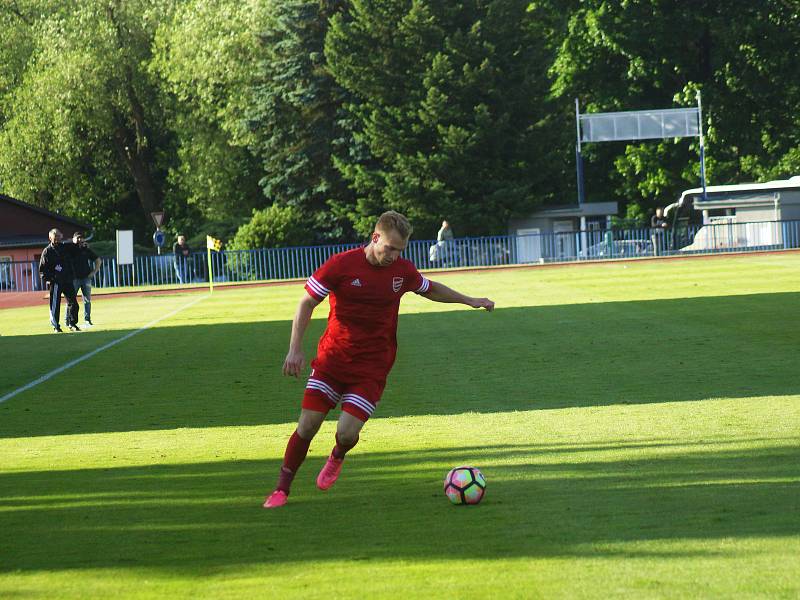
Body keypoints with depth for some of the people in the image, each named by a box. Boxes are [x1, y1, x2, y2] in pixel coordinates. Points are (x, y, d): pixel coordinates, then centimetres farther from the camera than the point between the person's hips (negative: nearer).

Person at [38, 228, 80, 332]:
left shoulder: (64, 248, 13)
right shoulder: (47, 251, 0)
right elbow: (42, 268, -1)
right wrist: (47, 280, -9)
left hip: (67, 281, 5)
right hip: (55, 281, -5)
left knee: (73, 302, 1)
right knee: (55, 305, -3)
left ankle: (72, 323, 11)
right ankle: (56, 326, 5)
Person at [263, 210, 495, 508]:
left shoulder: (403, 270, -2)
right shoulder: (341, 265, -12)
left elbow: (431, 289, 21)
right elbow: (307, 303, -5)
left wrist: (469, 301, 22)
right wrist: (295, 349, -12)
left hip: (371, 367, 1)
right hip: (332, 358, -1)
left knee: (347, 433, -13)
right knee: (307, 426, -6)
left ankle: (337, 458, 24)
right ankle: (281, 490, 11)